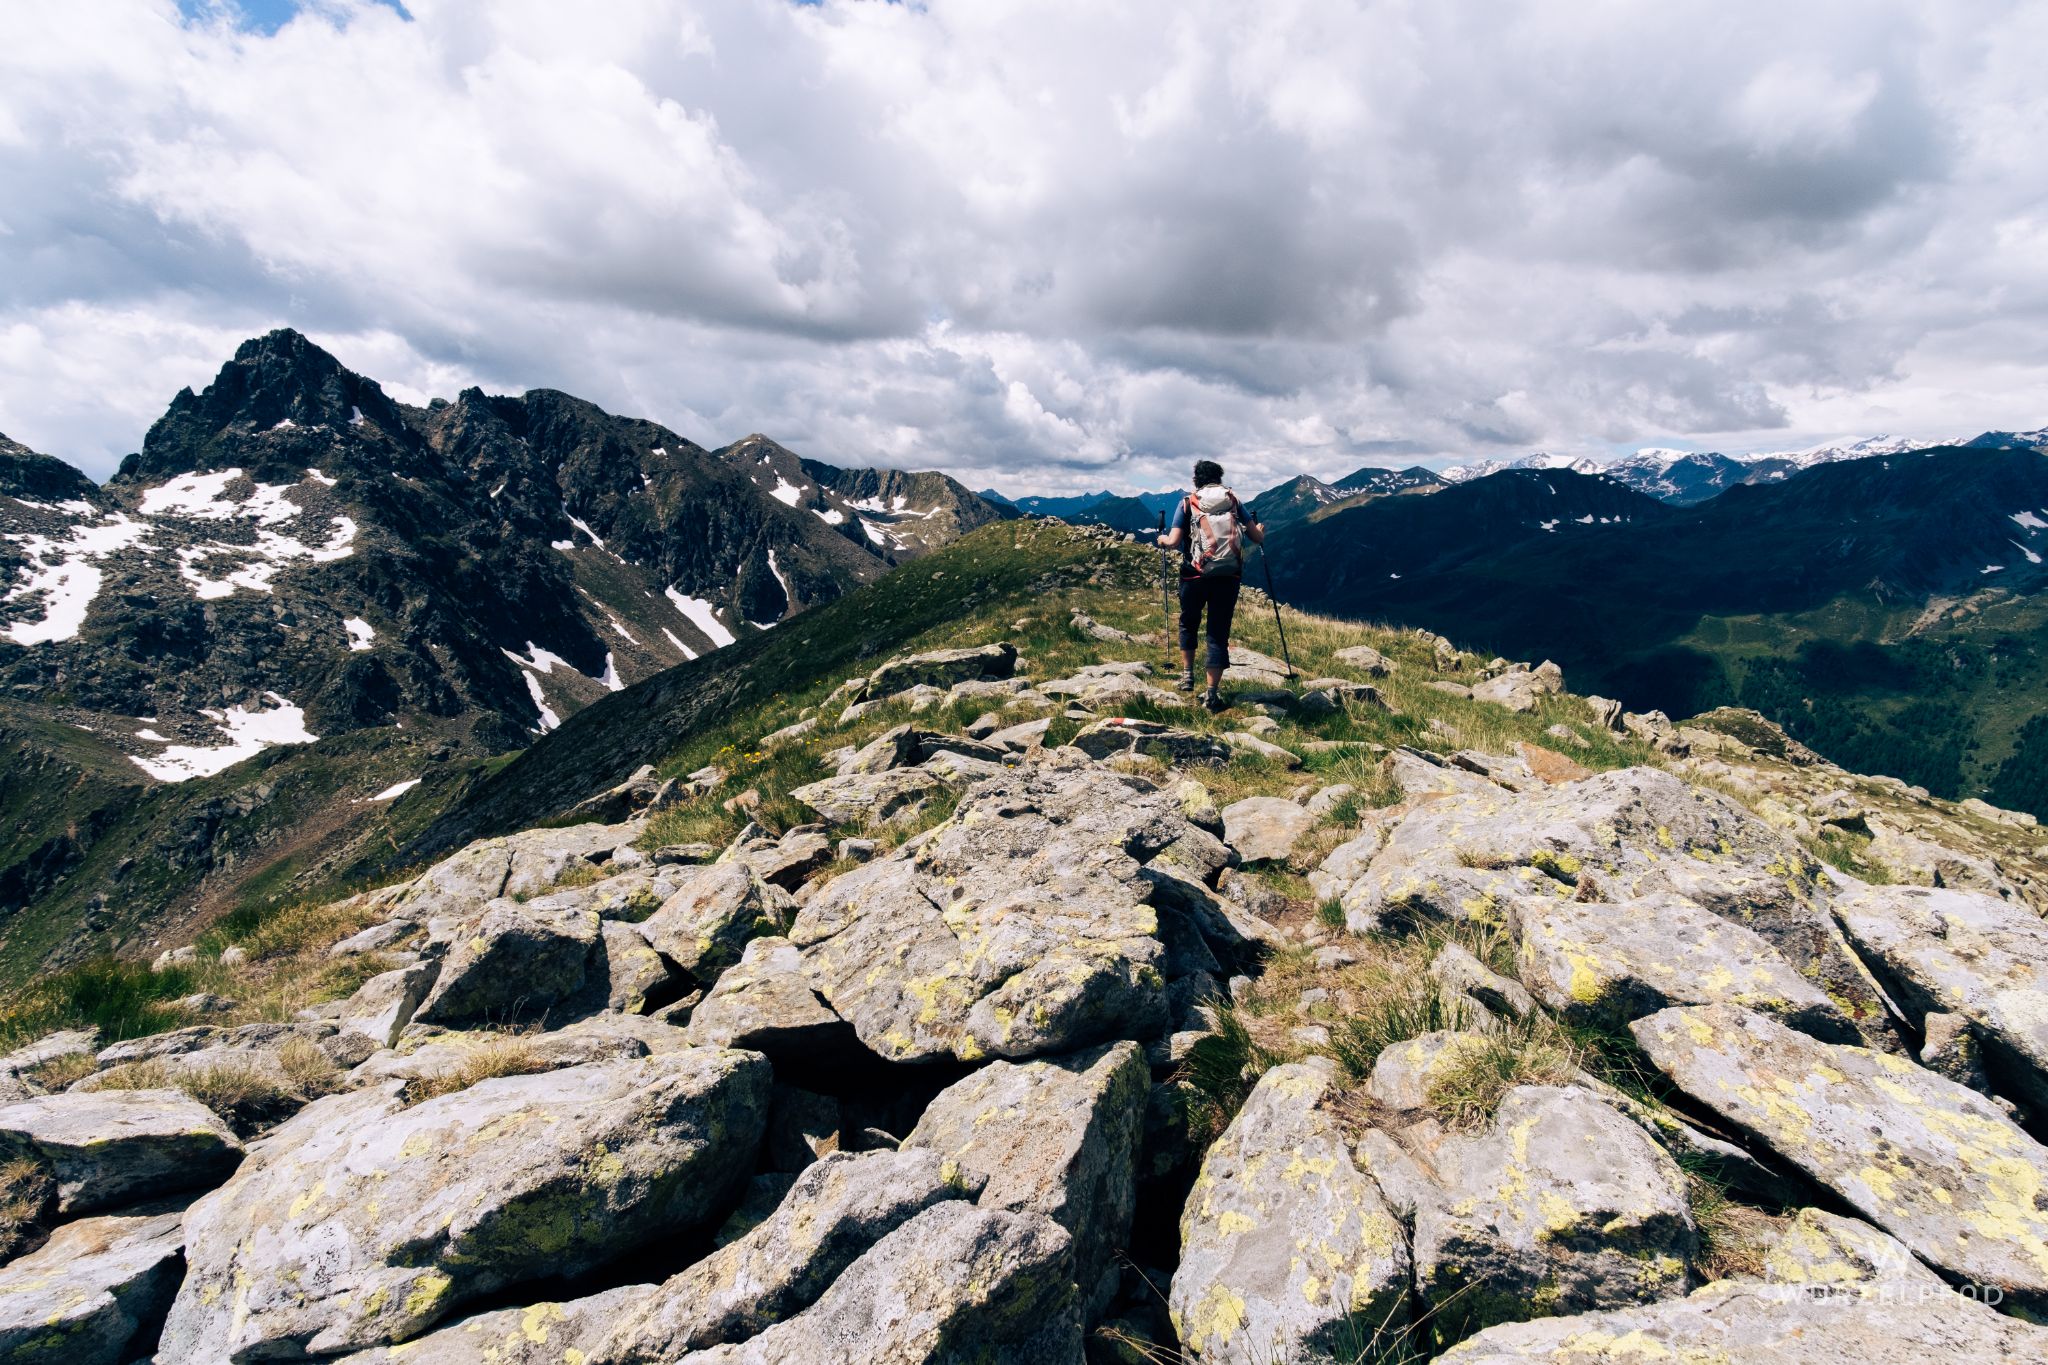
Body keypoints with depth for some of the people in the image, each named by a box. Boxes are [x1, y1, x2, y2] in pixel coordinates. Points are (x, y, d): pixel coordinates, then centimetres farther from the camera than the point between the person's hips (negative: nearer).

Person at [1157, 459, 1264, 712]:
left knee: (1189, 623, 24)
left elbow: (1173, 542, -5)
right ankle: (1212, 693, 2)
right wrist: (1260, 529, 31)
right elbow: (1258, 538, 7)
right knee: (1219, 632, 4)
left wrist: (1163, 540, 19)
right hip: (1229, 576, 1)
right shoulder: (1234, 502, 8)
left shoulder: (1188, 503, 4)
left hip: (1195, 575, -1)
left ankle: (1188, 675, 28)